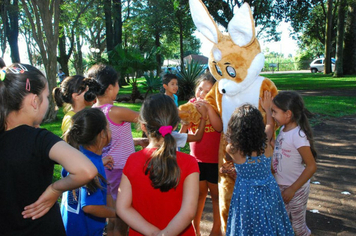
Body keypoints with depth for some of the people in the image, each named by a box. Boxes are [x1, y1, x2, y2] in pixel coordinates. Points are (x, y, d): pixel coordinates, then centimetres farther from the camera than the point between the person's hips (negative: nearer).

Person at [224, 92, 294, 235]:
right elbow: (270, 126, 6)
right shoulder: (266, 144, -16)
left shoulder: (232, 150, -24)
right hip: (269, 193, 2)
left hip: (246, 195, -2)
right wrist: (267, 109, 21)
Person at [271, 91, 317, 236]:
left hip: (296, 189, -7)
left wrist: (292, 189, -21)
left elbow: (311, 166, -23)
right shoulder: (284, 129, -1)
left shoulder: (298, 135, -24)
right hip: (281, 187, 7)